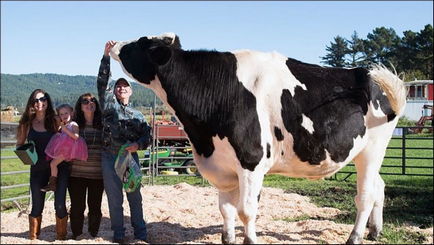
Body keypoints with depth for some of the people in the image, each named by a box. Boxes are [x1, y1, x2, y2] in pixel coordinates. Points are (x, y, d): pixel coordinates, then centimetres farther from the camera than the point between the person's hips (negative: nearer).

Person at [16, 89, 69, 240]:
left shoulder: (56, 120, 0)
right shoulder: (27, 123, 4)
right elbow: (19, 144, 11)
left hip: (59, 168, -1)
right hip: (38, 170, 1)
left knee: (60, 205, -3)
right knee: (37, 207, 6)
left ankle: (61, 237, 14)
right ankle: (33, 238, 21)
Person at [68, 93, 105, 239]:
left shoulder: (103, 125, 3)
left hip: (98, 174, 1)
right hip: (76, 174, 0)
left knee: (95, 206, 10)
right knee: (77, 206, 6)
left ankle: (93, 234, 28)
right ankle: (76, 235, 23)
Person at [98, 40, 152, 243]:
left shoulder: (137, 115, 12)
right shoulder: (109, 103, 7)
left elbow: (147, 135, 10)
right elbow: (102, 81, -2)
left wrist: (138, 145, -12)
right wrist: (106, 56, -8)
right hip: (110, 158, -1)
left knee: (135, 196, 5)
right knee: (114, 198, 4)